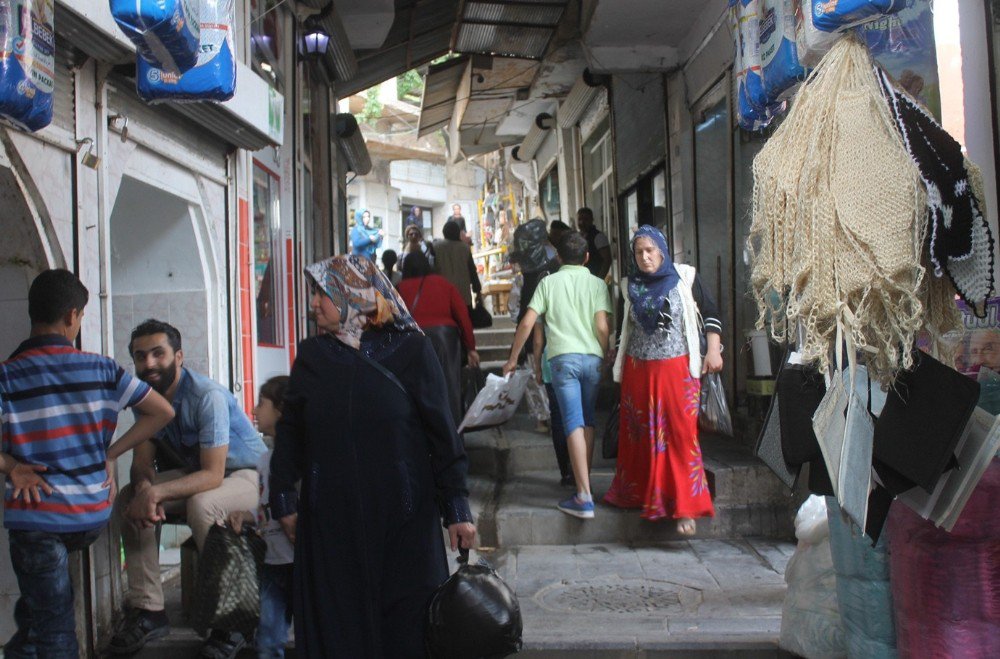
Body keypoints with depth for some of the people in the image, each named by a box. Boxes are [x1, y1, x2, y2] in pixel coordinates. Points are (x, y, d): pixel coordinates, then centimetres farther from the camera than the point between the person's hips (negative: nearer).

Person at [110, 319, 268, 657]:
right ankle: (148, 610, -7)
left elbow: (212, 475, -30)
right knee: (129, 496, -12)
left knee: (201, 505, -36)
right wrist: (144, 487, -28)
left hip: (248, 474, -7)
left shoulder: (207, 396, -26)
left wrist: (156, 492, -41)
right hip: (196, 473, 7)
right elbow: (142, 461, -4)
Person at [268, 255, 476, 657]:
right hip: (330, 521, 3)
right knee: (337, 627, 10)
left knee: (407, 626, 7)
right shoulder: (312, 356, 4)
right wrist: (283, 499, 9)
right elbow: (290, 431, 10)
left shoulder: (410, 351, -6)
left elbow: (442, 430, -5)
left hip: (403, 518, -2)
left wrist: (457, 508, -5)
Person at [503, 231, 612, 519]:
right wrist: (606, 356, 14)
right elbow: (602, 327, -2)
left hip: (563, 357, -2)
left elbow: (527, 323, 0)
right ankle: (584, 483, 23)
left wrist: (513, 358, 10)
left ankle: (584, 497, -11)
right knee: (588, 421, 17)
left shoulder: (549, 282, 7)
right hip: (592, 357, 2)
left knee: (574, 424, -6)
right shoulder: (597, 284, 7)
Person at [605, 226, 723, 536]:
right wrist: (618, 361, 21)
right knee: (640, 435, 7)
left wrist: (713, 350, -5)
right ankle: (640, 494, 23)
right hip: (638, 371, 4)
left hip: (677, 369, -3)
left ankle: (685, 507, -3)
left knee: (681, 434, -8)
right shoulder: (630, 286, 10)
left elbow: (710, 312, 4)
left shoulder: (684, 277, 0)